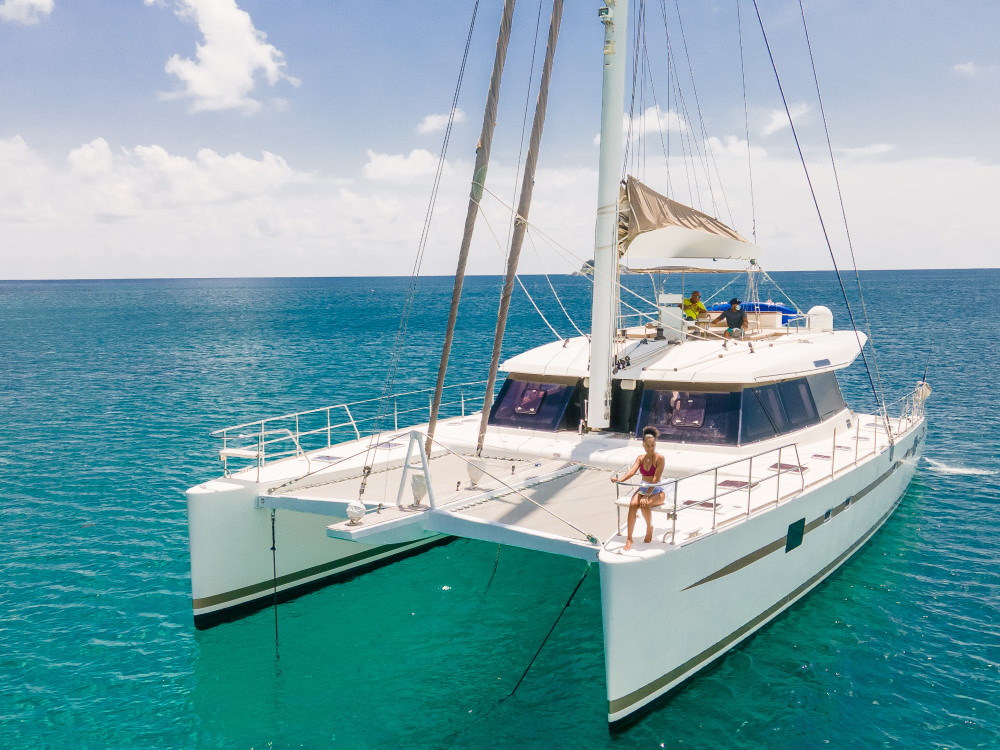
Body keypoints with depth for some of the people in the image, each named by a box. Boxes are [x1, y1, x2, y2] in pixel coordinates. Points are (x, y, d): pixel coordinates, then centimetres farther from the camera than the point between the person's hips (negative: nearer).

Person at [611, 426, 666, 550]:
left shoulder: (660, 458, -11)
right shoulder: (641, 458, 6)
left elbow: (655, 479, -20)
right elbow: (632, 471, -10)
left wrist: (646, 496, -29)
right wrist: (620, 479, -30)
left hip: (657, 492, -4)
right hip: (642, 488, 4)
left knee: (644, 505, -35)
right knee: (633, 504, -28)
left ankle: (649, 527, -3)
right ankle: (629, 539, -25)